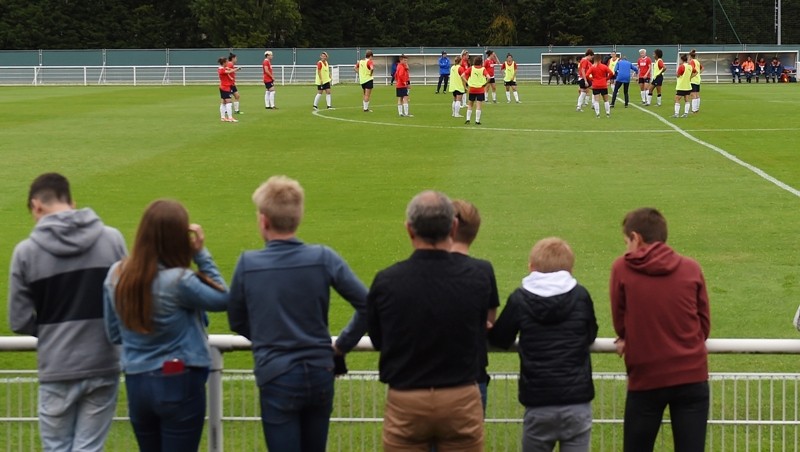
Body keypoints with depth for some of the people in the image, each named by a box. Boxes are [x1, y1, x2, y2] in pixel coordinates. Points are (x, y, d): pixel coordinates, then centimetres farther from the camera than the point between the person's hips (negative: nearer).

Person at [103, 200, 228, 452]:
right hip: (179, 384, -6)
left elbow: (115, 334, 8)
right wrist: (202, 254, -4)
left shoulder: (116, 275, 0)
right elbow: (222, 299, -5)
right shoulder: (178, 280, -20)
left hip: (136, 385, 6)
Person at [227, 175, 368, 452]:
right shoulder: (324, 258, -7)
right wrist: (342, 346, 4)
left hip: (276, 378, -2)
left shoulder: (247, 264, -8)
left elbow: (237, 322, 5)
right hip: (320, 374, 2)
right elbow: (366, 306, -9)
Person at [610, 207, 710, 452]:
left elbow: (619, 322, 6)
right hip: (692, 376, 1)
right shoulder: (691, 268, 1)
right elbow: (704, 323, 7)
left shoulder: (622, 268, -4)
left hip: (645, 379, -1)